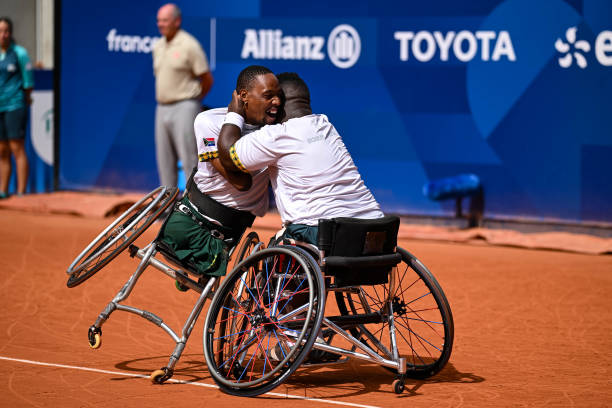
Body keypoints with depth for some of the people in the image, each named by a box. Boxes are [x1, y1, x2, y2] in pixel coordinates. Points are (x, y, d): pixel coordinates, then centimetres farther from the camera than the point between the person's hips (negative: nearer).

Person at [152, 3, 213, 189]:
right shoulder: (158, 47, 12)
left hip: (184, 109, -7)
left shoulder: (189, 45, -9)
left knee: (189, 159, -8)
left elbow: (207, 79, -5)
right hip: (162, 109, 7)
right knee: (165, 160, 8)